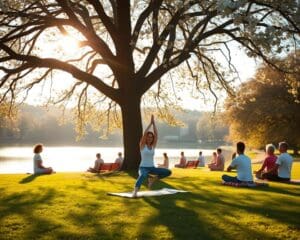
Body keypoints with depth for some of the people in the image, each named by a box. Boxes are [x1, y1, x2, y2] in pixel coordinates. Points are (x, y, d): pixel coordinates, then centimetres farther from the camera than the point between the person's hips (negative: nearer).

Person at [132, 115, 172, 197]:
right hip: (143, 167, -6)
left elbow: (156, 134, -1)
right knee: (143, 175, -43)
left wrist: (154, 122, -3)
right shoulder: (142, 145, -3)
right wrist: (150, 123, -12)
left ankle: (152, 179, 9)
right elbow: (144, 133, -16)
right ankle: (135, 191, -53)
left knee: (168, 172, -9)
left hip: (152, 168, 6)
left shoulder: (153, 146, 8)